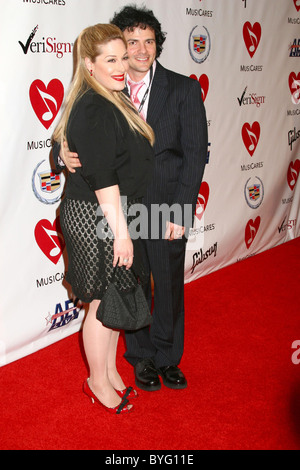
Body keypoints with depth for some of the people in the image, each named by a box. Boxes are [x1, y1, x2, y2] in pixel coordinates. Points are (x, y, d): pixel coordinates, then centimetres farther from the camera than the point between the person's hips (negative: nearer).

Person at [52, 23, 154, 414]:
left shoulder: (112, 100, 11)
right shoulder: (94, 110, -21)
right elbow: (102, 179, -23)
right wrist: (120, 232, -21)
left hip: (114, 213, 10)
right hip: (96, 218, -10)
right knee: (104, 303, 5)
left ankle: (110, 371, 37)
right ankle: (97, 381, 26)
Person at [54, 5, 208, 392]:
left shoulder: (183, 89, -4)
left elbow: (195, 154, -7)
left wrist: (179, 212, -13)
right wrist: (66, 153, -18)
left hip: (167, 206, -1)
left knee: (169, 285, 12)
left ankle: (167, 357, 36)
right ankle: (141, 356, 38)